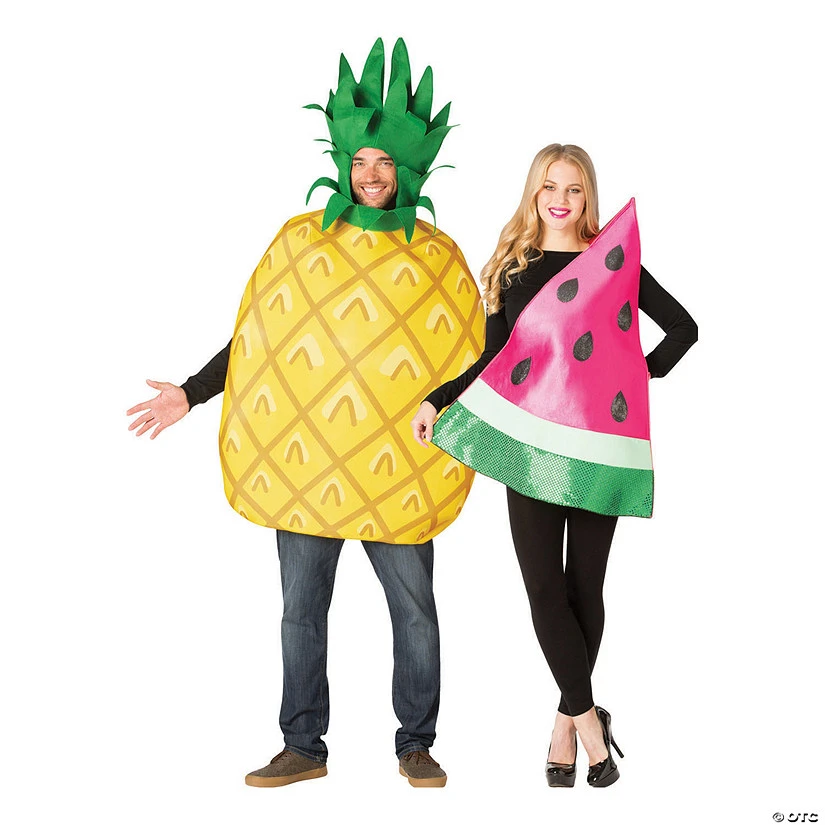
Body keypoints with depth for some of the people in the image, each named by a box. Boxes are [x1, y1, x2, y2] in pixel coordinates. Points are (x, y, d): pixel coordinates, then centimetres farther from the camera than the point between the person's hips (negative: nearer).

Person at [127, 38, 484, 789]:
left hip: (395, 466, -1)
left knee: (415, 610, 5)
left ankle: (416, 745, 19)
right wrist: (191, 394, 6)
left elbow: (466, 360, 7)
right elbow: (255, 341, 11)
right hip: (303, 459, 1)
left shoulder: (435, 258, 3)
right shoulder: (301, 244, 6)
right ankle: (303, 747, 19)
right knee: (301, 608, 7)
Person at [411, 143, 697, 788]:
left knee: (584, 584, 3)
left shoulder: (612, 262, 4)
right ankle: (588, 718, 6)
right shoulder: (510, 269, 10)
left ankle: (568, 721, 15)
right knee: (543, 585, -5)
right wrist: (436, 399, 1)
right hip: (530, 440, 1)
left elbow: (683, 328, 9)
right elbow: (494, 361, 12)